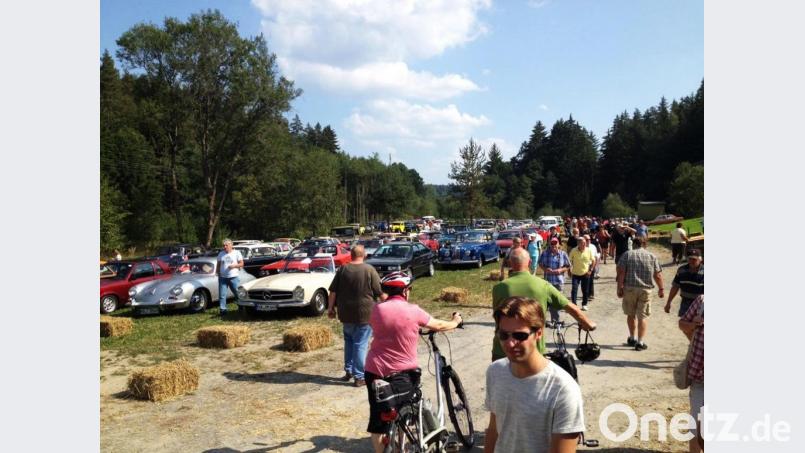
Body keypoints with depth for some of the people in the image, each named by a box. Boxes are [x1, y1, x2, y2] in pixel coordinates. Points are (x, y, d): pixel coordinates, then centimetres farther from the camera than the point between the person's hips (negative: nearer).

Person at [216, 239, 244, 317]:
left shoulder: (237, 253, 2)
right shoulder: (221, 254, 11)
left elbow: (241, 264, 1)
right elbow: (218, 265, 16)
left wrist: (234, 265, -15)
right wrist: (218, 274, 9)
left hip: (234, 277, -3)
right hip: (223, 277, 3)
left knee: (238, 293, 1)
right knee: (222, 295, -2)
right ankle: (222, 310, 1)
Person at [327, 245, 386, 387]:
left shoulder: (342, 269, 1)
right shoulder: (369, 270, -8)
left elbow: (333, 291, 4)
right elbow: (380, 292, -7)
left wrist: (330, 307, 14)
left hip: (346, 314, 3)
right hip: (365, 314, -3)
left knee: (349, 341, 20)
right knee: (361, 344, 1)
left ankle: (348, 371, 24)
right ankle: (359, 377, 4)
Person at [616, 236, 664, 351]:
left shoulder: (627, 254, 1)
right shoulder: (652, 256, 4)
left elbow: (621, 272, -7)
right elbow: (657, 275, 3)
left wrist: (619, 287, -5)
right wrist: (661, 289, 12)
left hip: (629, 288, 0)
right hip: (645, 289, 0)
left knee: (631, 314, 15)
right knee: (643, 316, 4)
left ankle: (632, 338, 26)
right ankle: (640, 342, 0)